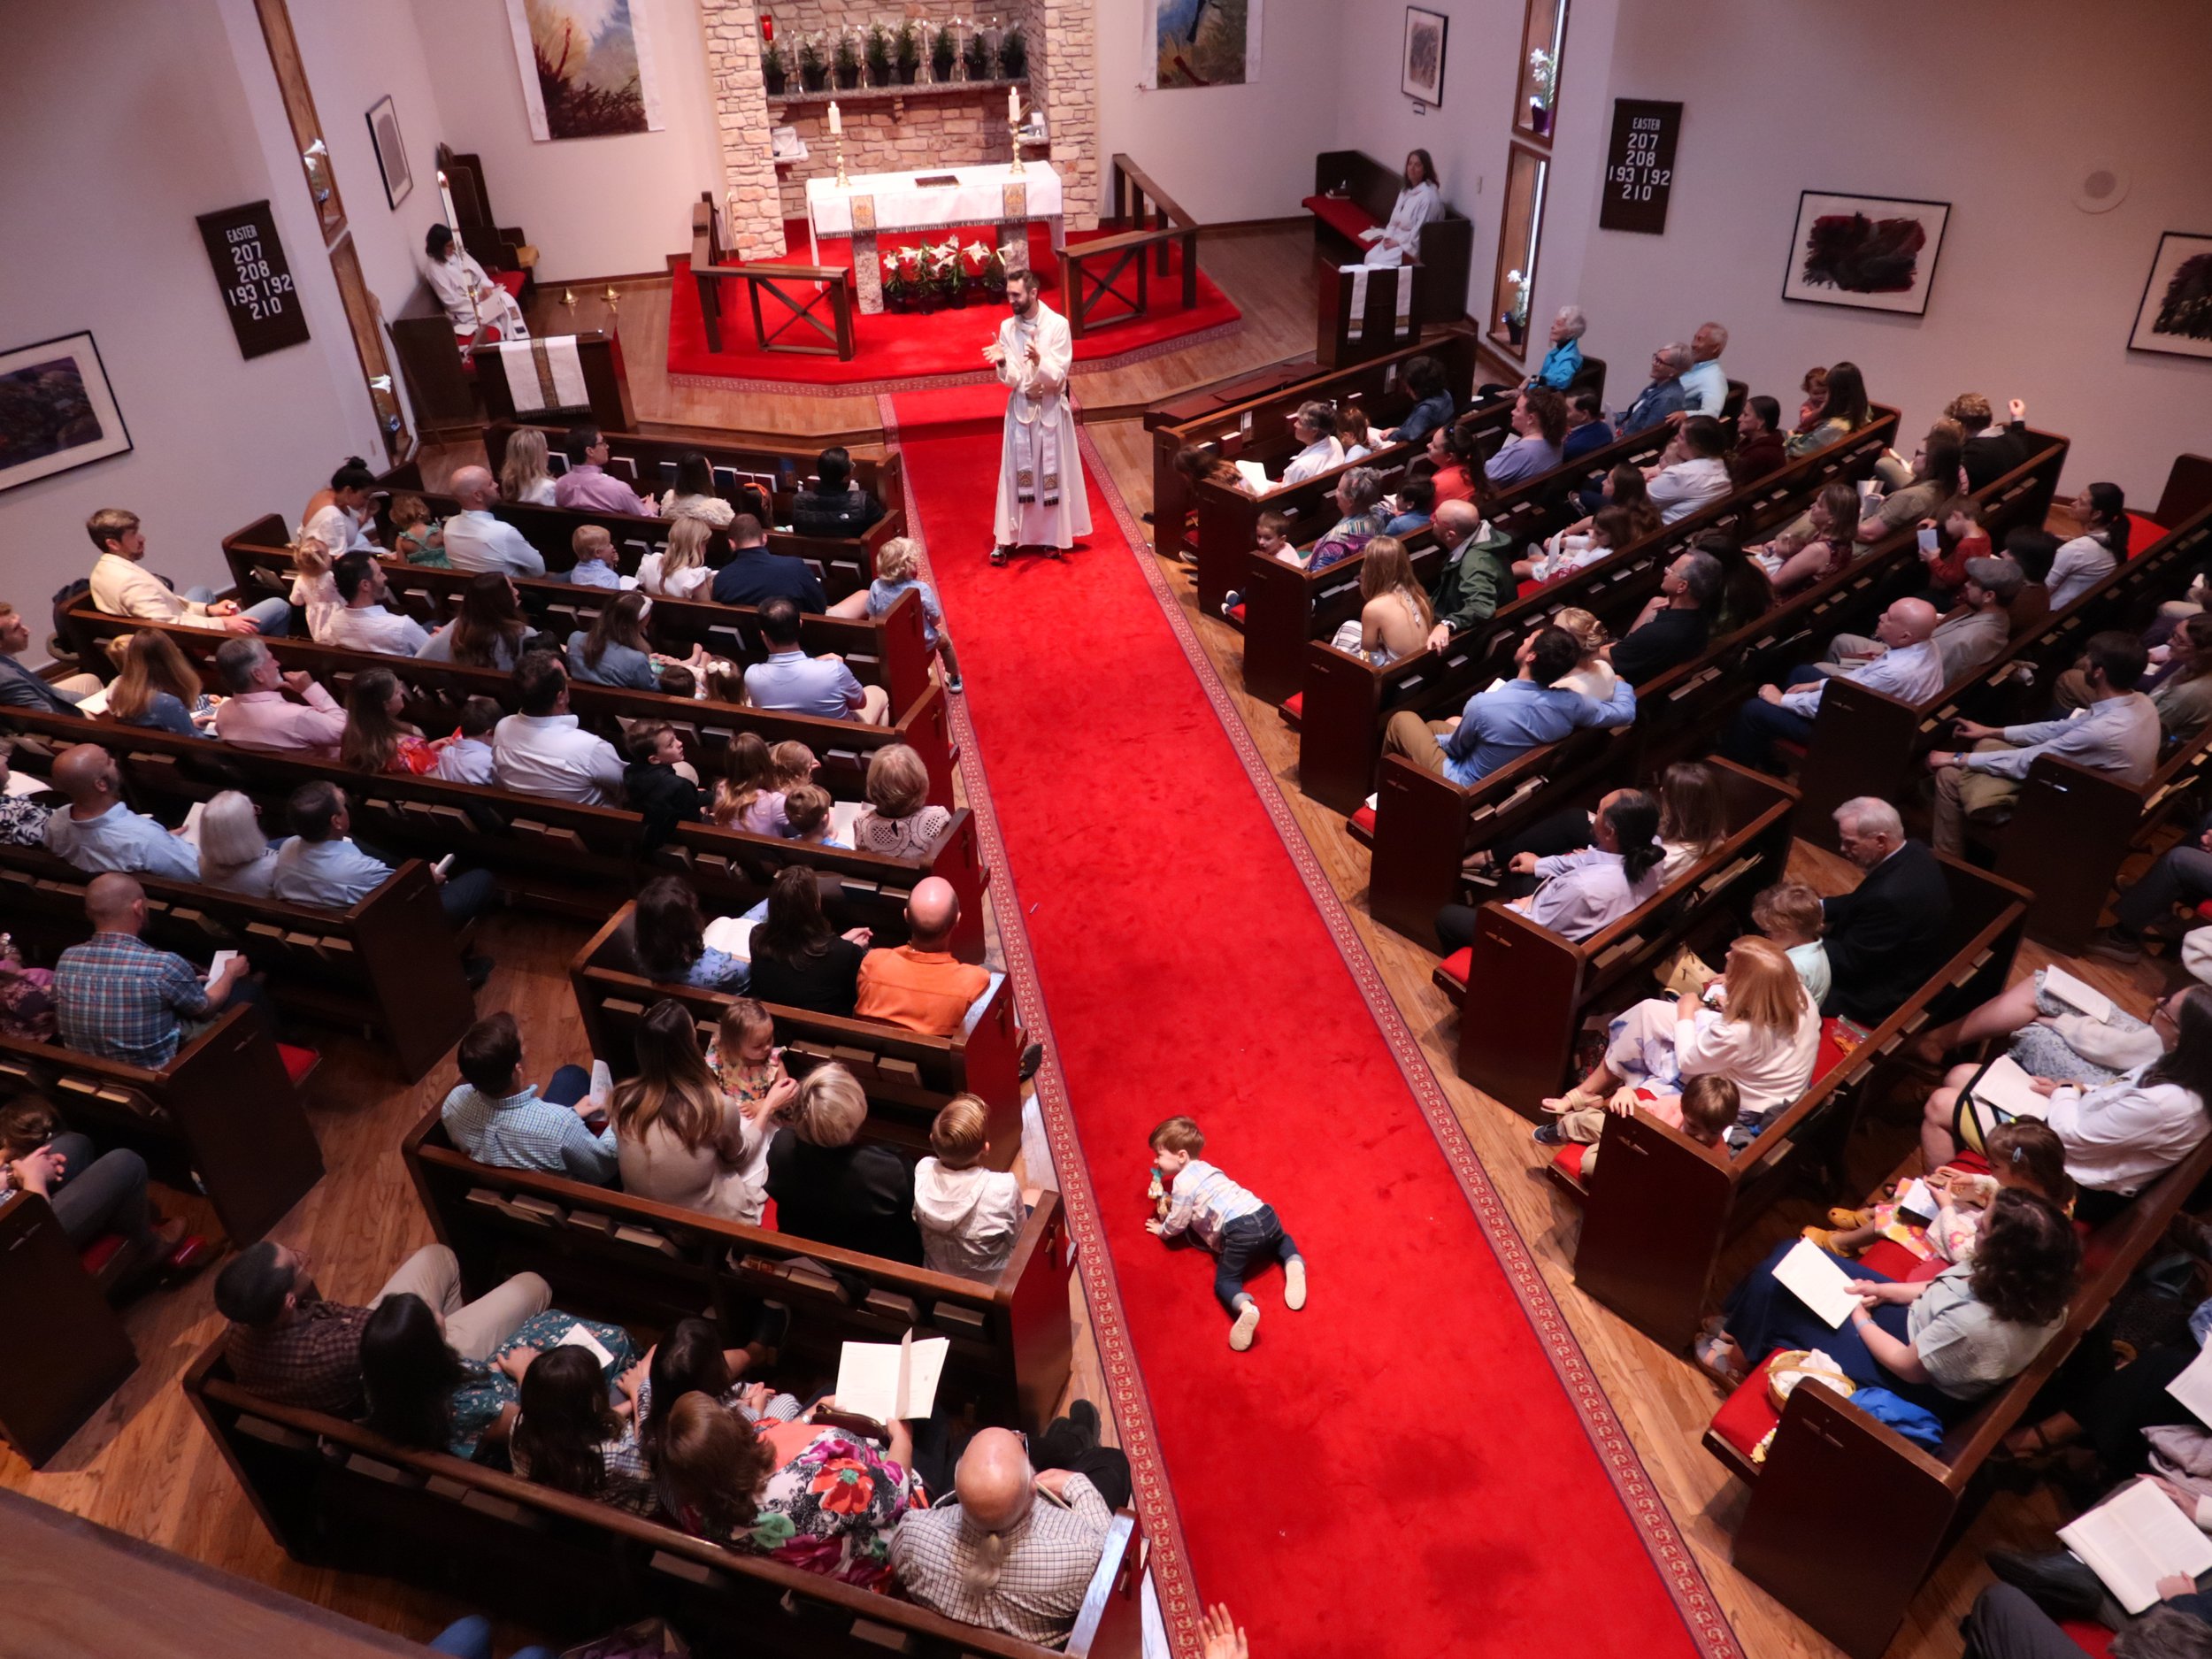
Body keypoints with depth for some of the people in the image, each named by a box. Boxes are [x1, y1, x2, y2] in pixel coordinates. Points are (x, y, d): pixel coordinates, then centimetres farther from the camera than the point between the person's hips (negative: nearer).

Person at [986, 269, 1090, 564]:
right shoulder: (1007, 328, -3)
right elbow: (1011, 380, -7)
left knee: (1053, 472, 7)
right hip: (1021, 407, 2)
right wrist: (1002, 363, -27)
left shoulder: (1058, 325, -12)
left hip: (1051, 409, -2)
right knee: (1016, 472, 5)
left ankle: (1053, 535, 19)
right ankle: (1006, 537, 9)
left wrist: (1038, 361, -35)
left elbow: (1058, 377, -17)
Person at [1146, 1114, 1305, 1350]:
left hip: (1240, 1230, -8)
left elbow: (1177, 1223, 6)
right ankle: (1294, 1263, 5)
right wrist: (1165, 1198, 24)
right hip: (1266, 1215, 8)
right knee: (1280, 1240, 37)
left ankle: (1246, 1308, -33)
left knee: (1225, 1282, -1)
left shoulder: (1183, 1182, 0)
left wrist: (1161, 1231, 28)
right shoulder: (1205, 1168, 26)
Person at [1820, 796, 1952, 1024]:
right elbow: (1866, 901, 9)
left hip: (1886, 999, -9)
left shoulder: (1891, 895, -38)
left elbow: (1848, 962, -26)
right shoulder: (1913, 852, -9)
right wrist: (1820, 906, -2)